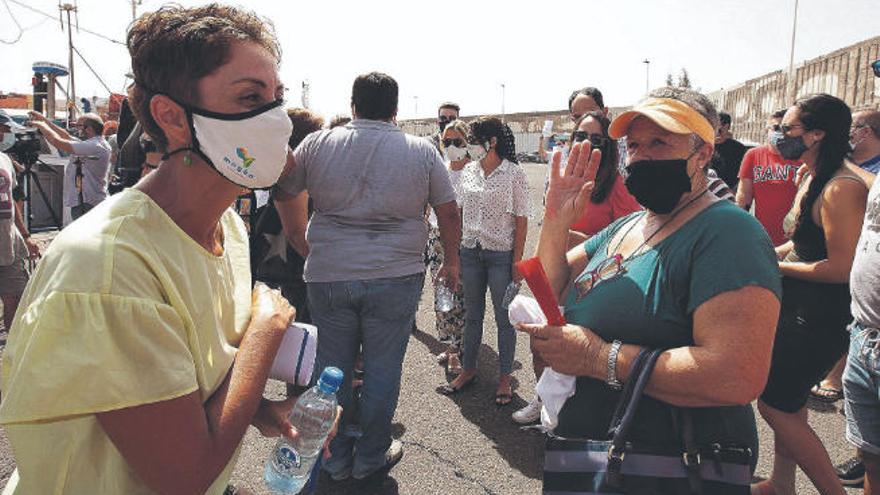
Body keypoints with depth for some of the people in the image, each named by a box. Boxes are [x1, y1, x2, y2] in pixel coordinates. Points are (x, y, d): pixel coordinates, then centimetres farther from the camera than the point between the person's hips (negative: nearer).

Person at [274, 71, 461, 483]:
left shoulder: (317, 144, 2)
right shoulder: (422, 151, 0)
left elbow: (283, 192, 14)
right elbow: (448, 213, 4)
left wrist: (296, 233, 30)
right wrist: (451, 261, 17)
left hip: (327, 275, 1)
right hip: (396, 278, -1)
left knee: (331, 368, 14)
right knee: (383, 370, 11)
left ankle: (336, 459, 30)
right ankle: (371, 459, 26)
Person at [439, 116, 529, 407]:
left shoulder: (514, 174, -8)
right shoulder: (469, 170, 6)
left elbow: (521, 219, -7)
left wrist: (517, 261, -10)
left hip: (501, 255, -5)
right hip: (470, 251, 5)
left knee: (504, 318, 6)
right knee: (472, 315, 15)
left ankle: (504, 378, 20)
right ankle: (468, 371, 29)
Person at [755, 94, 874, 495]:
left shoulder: (840, 189, -22)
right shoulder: (813, 177, 8)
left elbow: (841, 268, -23)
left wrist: (777, 266, -14)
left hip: (822, 318, -10)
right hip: (800, 309, 10)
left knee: (776, 406, -2)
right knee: (788, 402, 19)